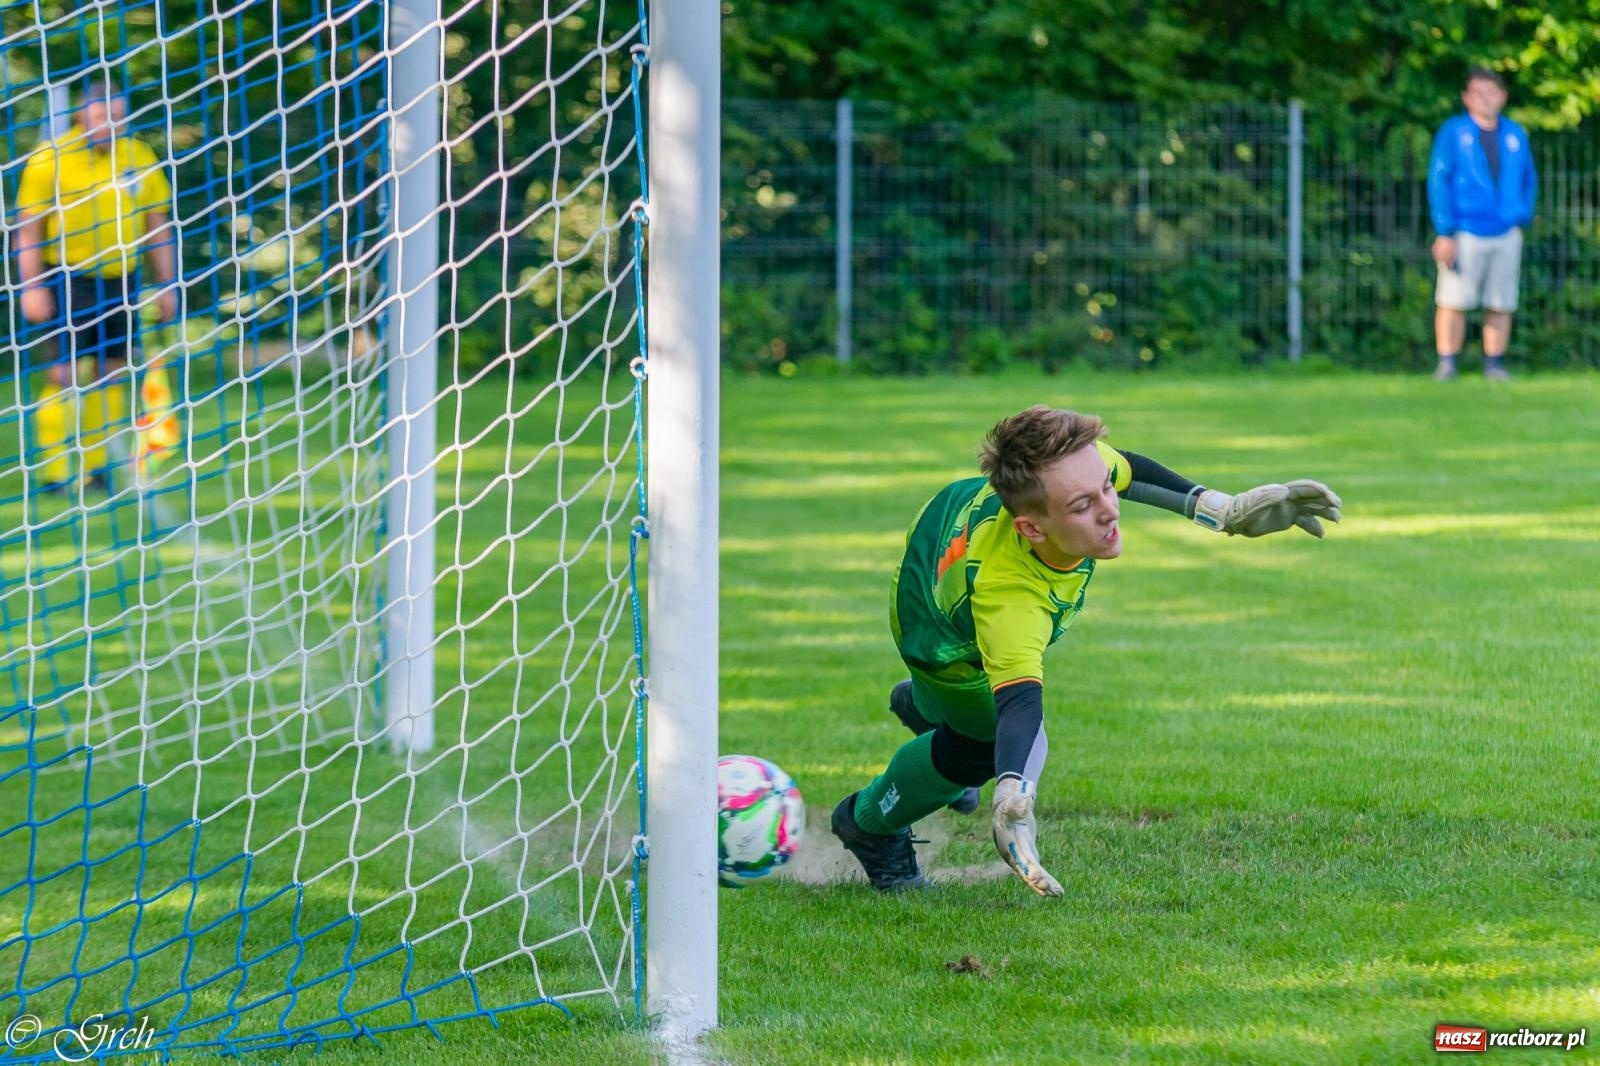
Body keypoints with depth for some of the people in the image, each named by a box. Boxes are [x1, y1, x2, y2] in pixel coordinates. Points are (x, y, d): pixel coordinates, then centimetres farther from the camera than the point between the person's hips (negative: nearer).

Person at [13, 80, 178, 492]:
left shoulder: (140, 158, 5)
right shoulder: (50, 160, -8)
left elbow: (158, 226, 12)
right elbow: (28, 229, -6)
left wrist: (167, 286, 10)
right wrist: (32, 288, -12)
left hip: (121, 283, 4)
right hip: (67, 283, -4)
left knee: (113, 376, 6)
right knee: (64, 376, -8)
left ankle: (99, 466, 16)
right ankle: (53, 473, -3)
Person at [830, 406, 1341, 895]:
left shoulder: (1076, 464, -39)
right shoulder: (1006, 597, -56)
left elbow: (1127, 470, -14)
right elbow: (1019, 705, -66)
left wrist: (1223, 510, -18)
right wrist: (1011, 795, -85)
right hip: (945, 644, -7)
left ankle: (923, 704, 71)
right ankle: (869, 825, 34)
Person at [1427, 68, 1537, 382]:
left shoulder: (1516, 135, 11)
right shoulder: (1453, 132, 0)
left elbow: (1529, 180, 20)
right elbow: (1439, 181, -3)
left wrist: (1523, 220, 7)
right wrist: (1444, 234, -9)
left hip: (1506, 235, 3)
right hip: (1465, 234, -3)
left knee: (1501, 305, 4)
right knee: (1453, 302, -6)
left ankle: (1494, 365, 12)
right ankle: (1446, 364, 0)